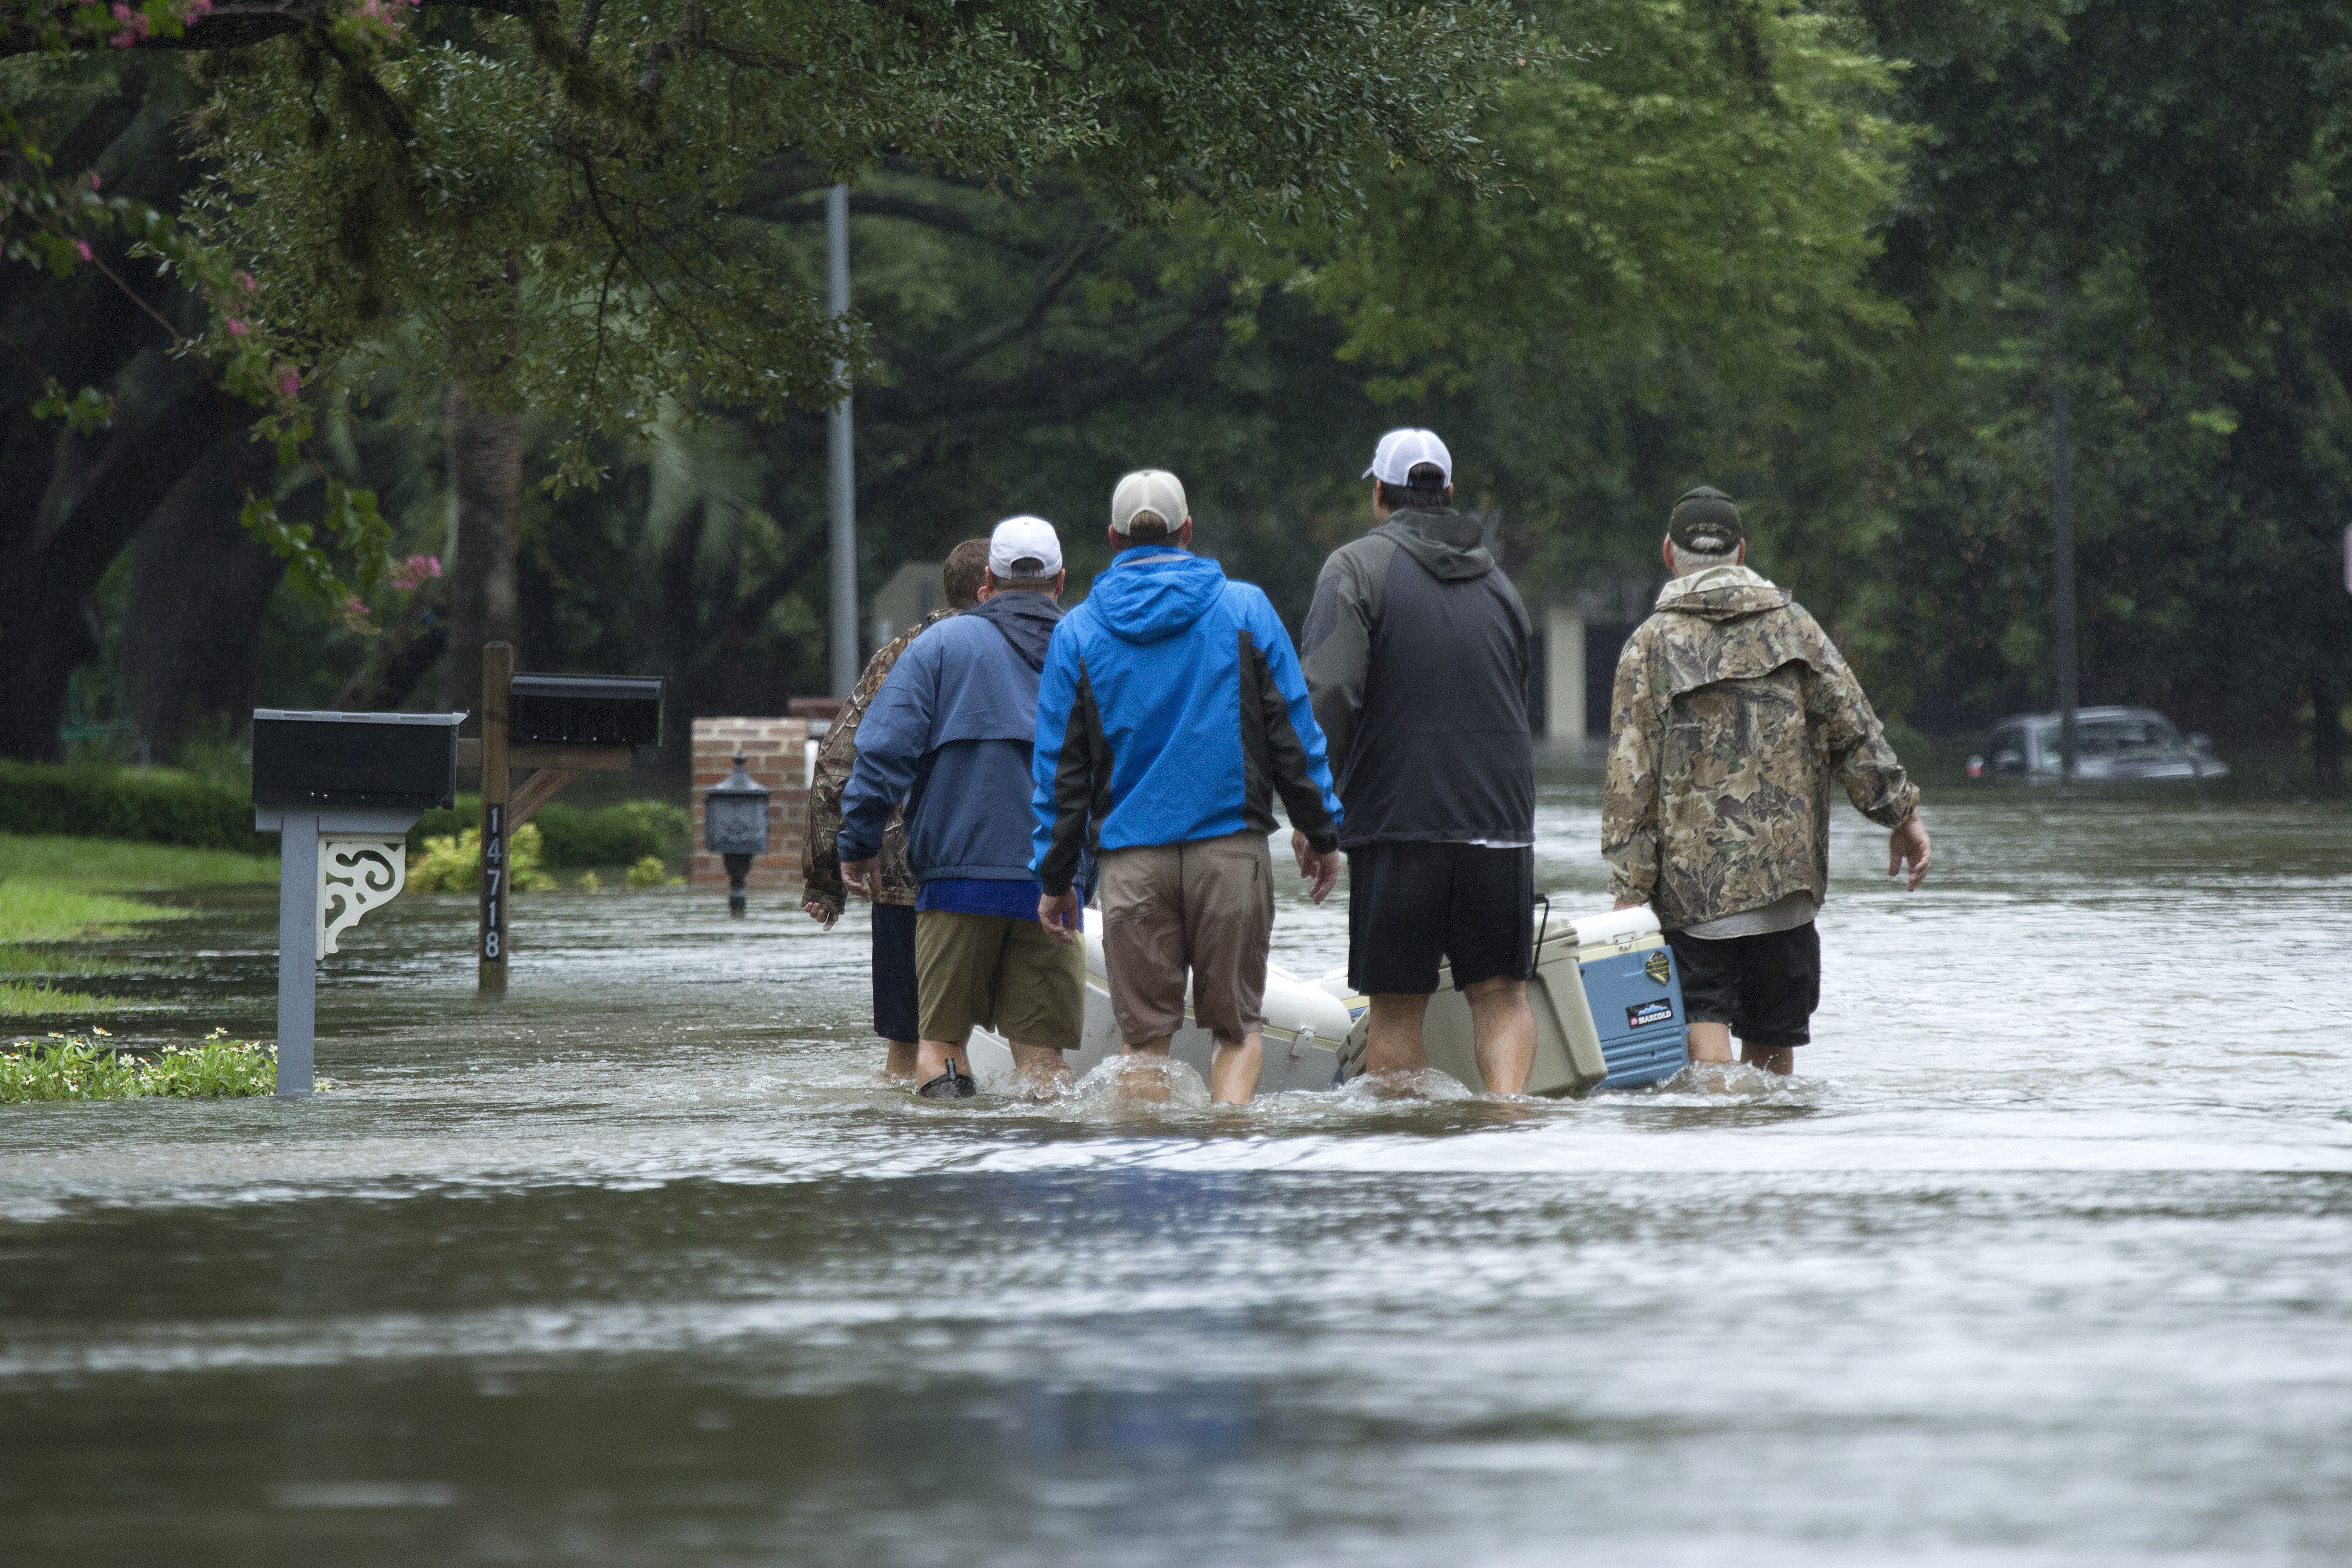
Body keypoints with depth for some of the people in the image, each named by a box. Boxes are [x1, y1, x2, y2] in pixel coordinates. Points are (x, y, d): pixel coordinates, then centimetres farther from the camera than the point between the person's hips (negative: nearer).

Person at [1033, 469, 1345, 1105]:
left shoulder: (1076, 632, 6)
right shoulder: (1246, 610, 3)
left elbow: (1059, 765, 6)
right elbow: (1294, 732, 4)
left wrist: (1055, 877, 11)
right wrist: (1322, 831, 13)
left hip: (1132, 860, 1)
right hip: (1233, 847, -1)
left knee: (1145, 1033, 6)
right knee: (1237, 1025, 6)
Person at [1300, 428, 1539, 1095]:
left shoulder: (1358, 568, -3)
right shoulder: (1497, 582, 15)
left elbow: (1329, 692, -15)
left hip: (1395, 820, -4)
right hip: (1500, 816, 4)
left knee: (1397, 1008, 3)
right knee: (1501, 991, 8)